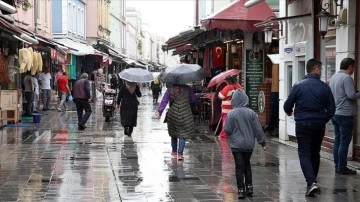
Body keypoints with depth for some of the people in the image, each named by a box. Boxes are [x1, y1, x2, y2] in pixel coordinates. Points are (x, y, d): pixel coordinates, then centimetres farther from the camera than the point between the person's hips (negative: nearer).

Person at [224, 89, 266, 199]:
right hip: (249, 145, 3)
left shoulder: (231, 114, -12)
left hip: (236, 145, -3)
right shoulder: (251, 113, -4)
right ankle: (249, 186, 16)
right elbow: (258, 129, -1)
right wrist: (263, 142, 7)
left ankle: (241, 189, 1)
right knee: (247, 165, 18)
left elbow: (227, 130, -9)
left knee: (239, 167, 3)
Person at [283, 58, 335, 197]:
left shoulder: (298, 86, -6)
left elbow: (287, 106, -2)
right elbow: (331, 109, 0)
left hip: (302, 124, -2)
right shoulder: (324, 87, -3)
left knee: (304, 154, 0)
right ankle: (313, 179, 29)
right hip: (319, 125, 2)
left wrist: (289, 112, 22)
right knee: (315, 153, 18)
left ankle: (311, 182, -17)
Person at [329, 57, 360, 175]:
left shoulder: (334, 77, 13)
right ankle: (342, 167, -2)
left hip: (335, 113, 9)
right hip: (345, 114, -9)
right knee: (344, 142, -4)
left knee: (337, 140, 12)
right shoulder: (346, 78, -15)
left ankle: (337, 166, 15)